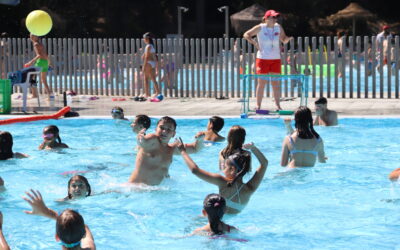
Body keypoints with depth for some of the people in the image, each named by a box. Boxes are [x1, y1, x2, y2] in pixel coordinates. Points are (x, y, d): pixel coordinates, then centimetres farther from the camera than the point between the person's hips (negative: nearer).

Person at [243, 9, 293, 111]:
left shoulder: (278, 27, 6)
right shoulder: (260, 28, -5)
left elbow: (284, 40, 16)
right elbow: (246, 35, -1)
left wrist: (288, 38, -6)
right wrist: (254, 42, -13)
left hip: (276, 58, 3)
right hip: (263, 58, -3)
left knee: (276, 82, 4)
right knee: (261, 82, 0)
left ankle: (278, 105, 8)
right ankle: (258, 105, 5)